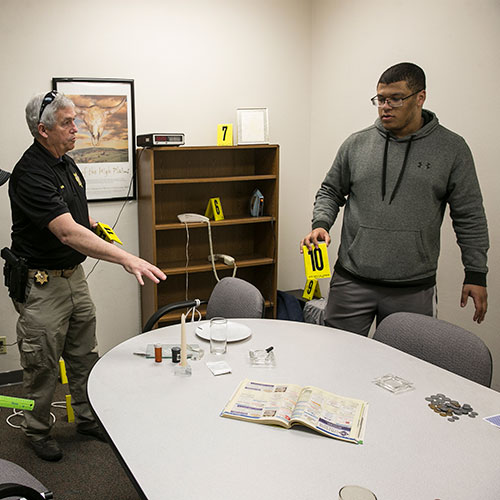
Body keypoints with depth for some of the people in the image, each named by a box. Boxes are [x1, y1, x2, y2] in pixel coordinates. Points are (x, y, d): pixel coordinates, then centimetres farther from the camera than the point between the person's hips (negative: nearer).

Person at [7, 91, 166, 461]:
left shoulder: (67, 163, 6)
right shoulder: (30, 175, -24)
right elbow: (68, 233, -36)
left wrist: (93, 224, 3)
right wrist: (127, 258, -44)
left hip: (74, 274, 8)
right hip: (41, 282, -8)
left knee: (84, 356, 17)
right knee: (43, 365, 7)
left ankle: (88, 418, 34)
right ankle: (38, 431, 27)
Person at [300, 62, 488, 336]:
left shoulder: (452, 148, 2)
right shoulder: (356, 144, 6)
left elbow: (470, 217, 5)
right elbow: (330, 192, 15)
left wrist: (476, 274, 2)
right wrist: (320, 224, -5)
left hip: (414, 290, -1)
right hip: (351, 282, 2)